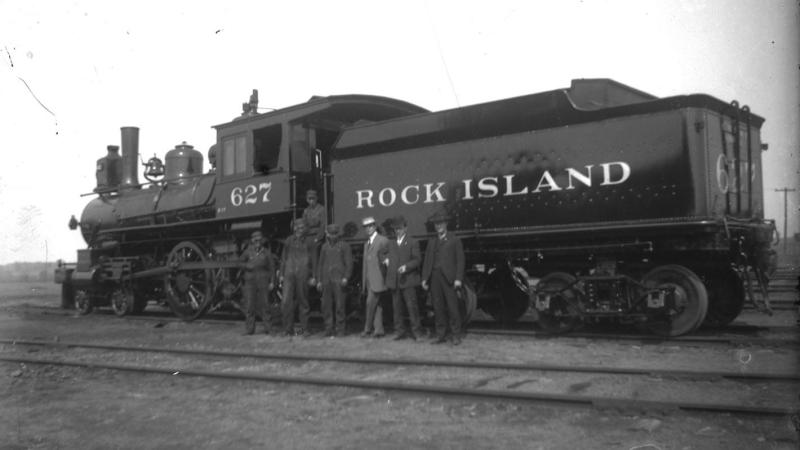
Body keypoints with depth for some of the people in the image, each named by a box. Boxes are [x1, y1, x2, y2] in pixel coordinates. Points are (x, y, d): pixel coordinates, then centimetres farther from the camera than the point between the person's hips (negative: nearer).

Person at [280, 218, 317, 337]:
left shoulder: (309, 242, 5)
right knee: (287, 301, -6)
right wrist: (281, 274, 11)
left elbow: (314, 260, 5)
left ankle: (304, 329, 13)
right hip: (289, 274, 2)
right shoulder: (289, 241, 11)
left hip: (303, 275, -1)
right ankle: (288, 329, 4)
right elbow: (283, 258, 16)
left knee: (303, 302, 3)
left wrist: (314, 277, 0)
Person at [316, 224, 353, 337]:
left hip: (338, 280, -4)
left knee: (339, 305, -6)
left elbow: (349, 263, 2)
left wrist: (346, 277, -11)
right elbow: (320, 264, 19)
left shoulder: (344, 247, 7)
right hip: (326, 280, 4)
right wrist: (319, 280, 12)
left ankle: (340, 330, 0)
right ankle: (328, 330, 7)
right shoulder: (324, 247, 18)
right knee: (326, 306, 0)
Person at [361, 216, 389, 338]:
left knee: (371, 303, -9)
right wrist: (363, 281, 15)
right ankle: (379, 329, 7)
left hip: (376, 279, -7)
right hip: (368, 280, 7)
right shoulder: (366, 243, 19)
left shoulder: (383, 240, -5)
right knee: (376, 305, 6)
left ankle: (368, 329, -1)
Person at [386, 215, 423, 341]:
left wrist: (406, 267, -18)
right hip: (394, 281, 5)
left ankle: (416, 330, 2)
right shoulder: (391, 243, 19)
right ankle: (400, 331, 13)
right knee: (397, 307, 6)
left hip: (408, 280, -5)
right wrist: (386, 260, 7)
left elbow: (417, 259, -4)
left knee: (412, 306, -5)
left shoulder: (413, 242, 3)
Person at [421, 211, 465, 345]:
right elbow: (427, 260, 15)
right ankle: (441, 335, 12)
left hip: (448, 278, -4)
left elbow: (460, 261, 0)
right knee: (438, 308, 5)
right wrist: (424, 278, 6)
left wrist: (458, 279, -10)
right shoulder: (431, 241, 18)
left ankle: (456, 335, 3)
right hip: (434, 278, 4)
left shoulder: (454, 240, 6)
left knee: (452, 307, -4)